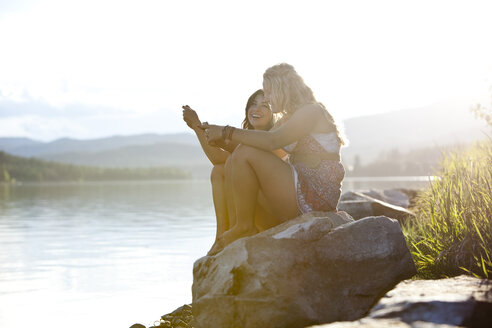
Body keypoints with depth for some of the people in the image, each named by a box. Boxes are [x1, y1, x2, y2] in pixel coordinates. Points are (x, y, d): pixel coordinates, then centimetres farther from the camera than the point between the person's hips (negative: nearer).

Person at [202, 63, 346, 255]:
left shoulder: (312, 111, -9)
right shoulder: (289, 118, 23)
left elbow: (272, 141, -26)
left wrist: (227, 132, -22)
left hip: (316, 197, -10)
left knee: (245, 154, -19)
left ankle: (244, 227, -11)